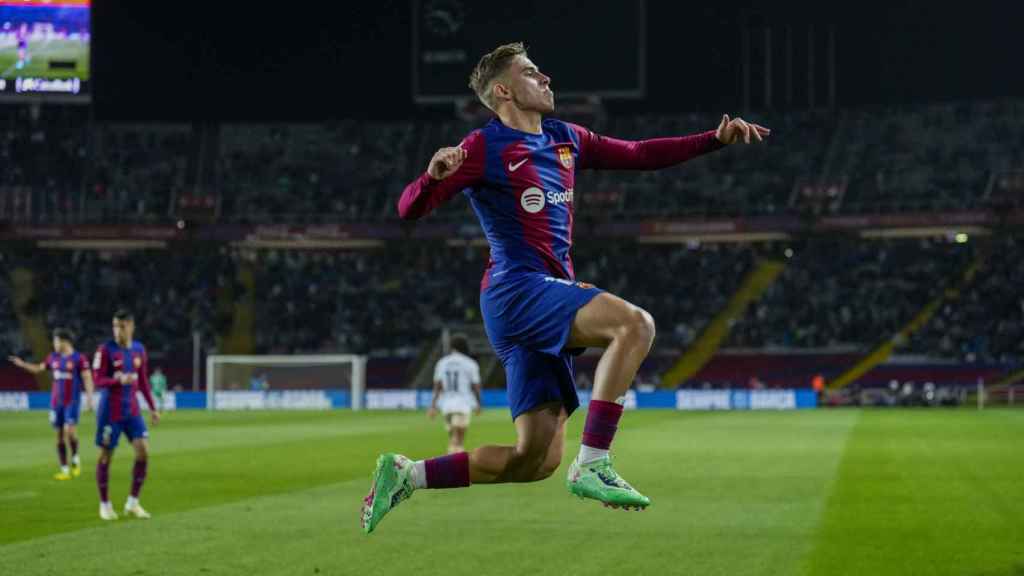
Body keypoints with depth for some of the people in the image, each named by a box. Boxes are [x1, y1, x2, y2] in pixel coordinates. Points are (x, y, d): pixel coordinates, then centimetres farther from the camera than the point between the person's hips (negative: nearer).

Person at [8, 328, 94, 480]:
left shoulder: (79, 358, -8)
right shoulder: (53, 357, 8)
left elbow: (87, 378, -10)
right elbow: (39, 368, 24)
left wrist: (89, 397, -20)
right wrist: (22, 364, 16)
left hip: (72, 401, -5)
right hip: (56, 402, 5)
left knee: (69, 430, -20)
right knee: (60, 435, 4)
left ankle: (75, 458, 6)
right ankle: (65, 470, 9)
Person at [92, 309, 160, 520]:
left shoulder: (139, 349, 6)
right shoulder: (105, 350, -10)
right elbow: (98, 381, -13)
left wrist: (152, 408, 13)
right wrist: (119, 380, -30)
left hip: (132, 410, 4)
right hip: (110, 411, -4)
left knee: (143, 451, -7)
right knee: (106, 455, 3)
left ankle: (132, 503, 4)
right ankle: (105, 505, 17)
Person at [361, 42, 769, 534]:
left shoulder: (565, 139, 19)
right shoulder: (486, 147, -3)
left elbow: (639, 155, 22)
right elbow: (409, 208, -7)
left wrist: (716, 139, 13)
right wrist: (434, 176, -30)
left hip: (550, 299, 8)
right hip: (516, 289, -8)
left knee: (538, 460, 2)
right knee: (634, 324, -28)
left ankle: (404, 475, 12)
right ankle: (592, 466, -29)